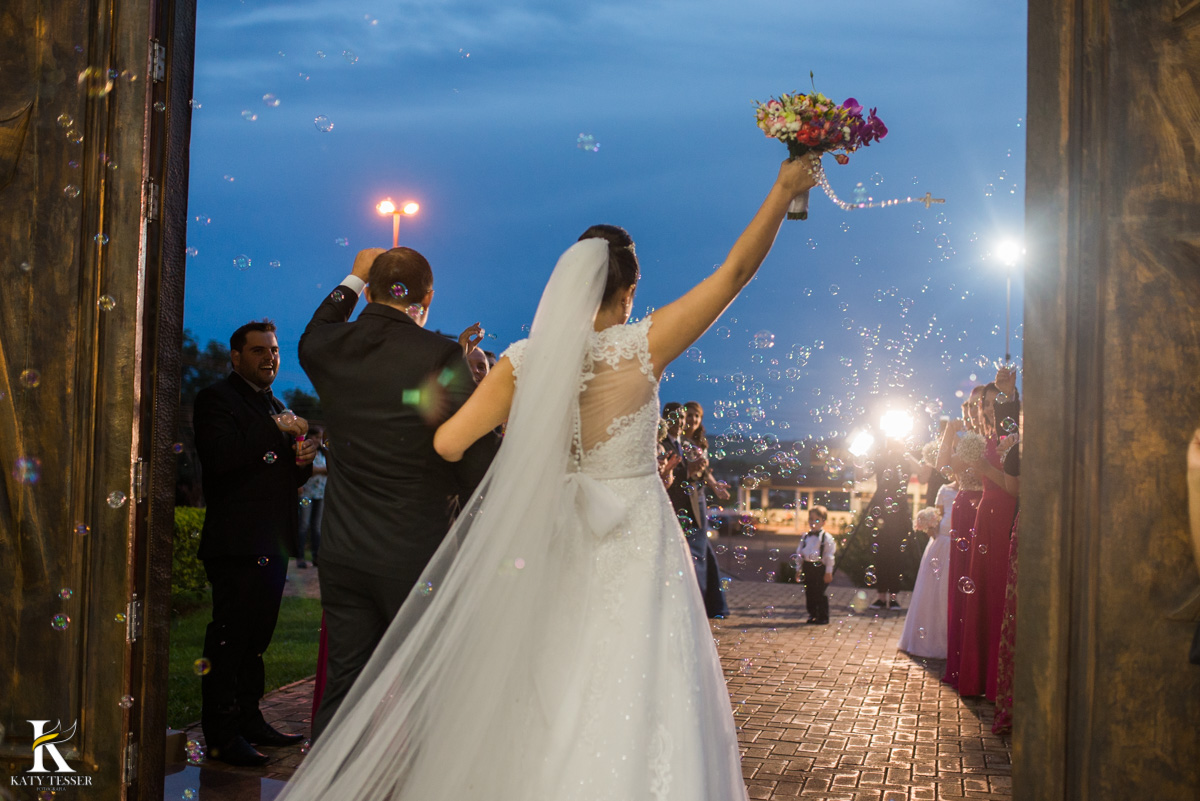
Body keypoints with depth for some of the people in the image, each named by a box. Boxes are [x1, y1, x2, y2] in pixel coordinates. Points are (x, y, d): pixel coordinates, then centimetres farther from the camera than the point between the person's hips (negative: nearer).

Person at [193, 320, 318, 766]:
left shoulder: (276, 408, 21)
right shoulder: (216, 398, -4)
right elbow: (219, 457, -21)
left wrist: (303, 460, 3)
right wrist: (277, 431, -18)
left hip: (272, 544, 8)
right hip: (236, 542, -8)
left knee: (256, 636, 13)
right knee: (229, 637, -6)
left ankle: (249, 720, 23)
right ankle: (222, 735, 1)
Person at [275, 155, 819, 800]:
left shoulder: (524, 361, -4)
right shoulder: (641, 347, -10)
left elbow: (447, 443, -6)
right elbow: (736, 269, -6)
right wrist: (784, 191, 3)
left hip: (550, 546, 4)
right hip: (634, 546, -3)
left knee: (540, 697, 15)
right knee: (632, 700, 2)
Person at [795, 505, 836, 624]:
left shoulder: (827, 538, -6)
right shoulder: (805, 537, 11)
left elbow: (829, 556, -7)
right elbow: (799, 553, 15)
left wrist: (828, 572, -9)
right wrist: (799, 569, 12)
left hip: (820, 567, -5)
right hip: (807, 567, 5)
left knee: (821, 594, -1)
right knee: (809, 593, 10)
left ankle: (823, 617, 9)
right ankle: (812, 615, 22)